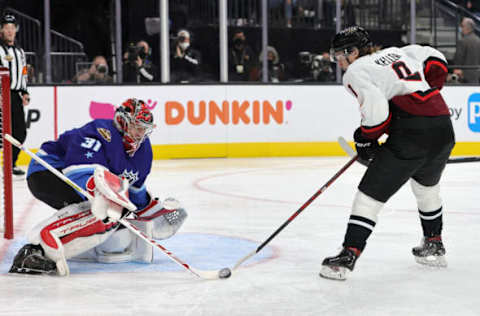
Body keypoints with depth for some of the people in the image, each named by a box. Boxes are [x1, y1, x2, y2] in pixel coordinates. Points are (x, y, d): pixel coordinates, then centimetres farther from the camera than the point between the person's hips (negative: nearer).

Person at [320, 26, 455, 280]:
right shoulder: (395, 53, 23)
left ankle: (348, 256, -10)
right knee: (426, 186, 32)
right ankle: (434, 247, 43)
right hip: (444, 129, 8)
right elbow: (435, 60, 24)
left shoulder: (355, 71, 2)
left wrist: (365, 139, 0)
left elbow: (375, 106, -14)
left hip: (410, 135, -8)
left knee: (370, 193, -3)